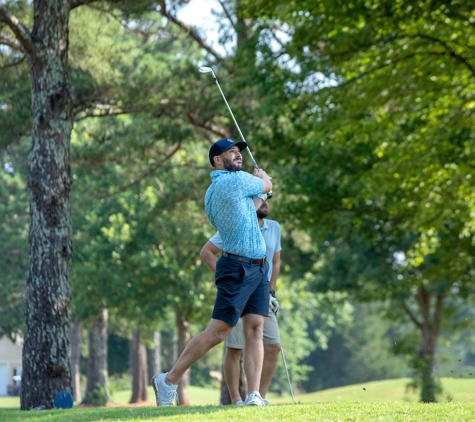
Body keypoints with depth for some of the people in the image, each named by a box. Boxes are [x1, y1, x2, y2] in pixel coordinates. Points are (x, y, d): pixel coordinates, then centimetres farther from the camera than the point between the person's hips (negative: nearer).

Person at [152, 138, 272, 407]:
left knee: (255, 330, -1)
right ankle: (169, 381, 2)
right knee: (217, 331, -7)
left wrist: (258, 197, 28)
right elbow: (267, 186, 5)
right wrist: (262, 177, 27)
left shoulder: (212, 193, 13)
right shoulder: (238, 180, -13)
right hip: (238, 268, -9)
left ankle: (254, 395, -7)